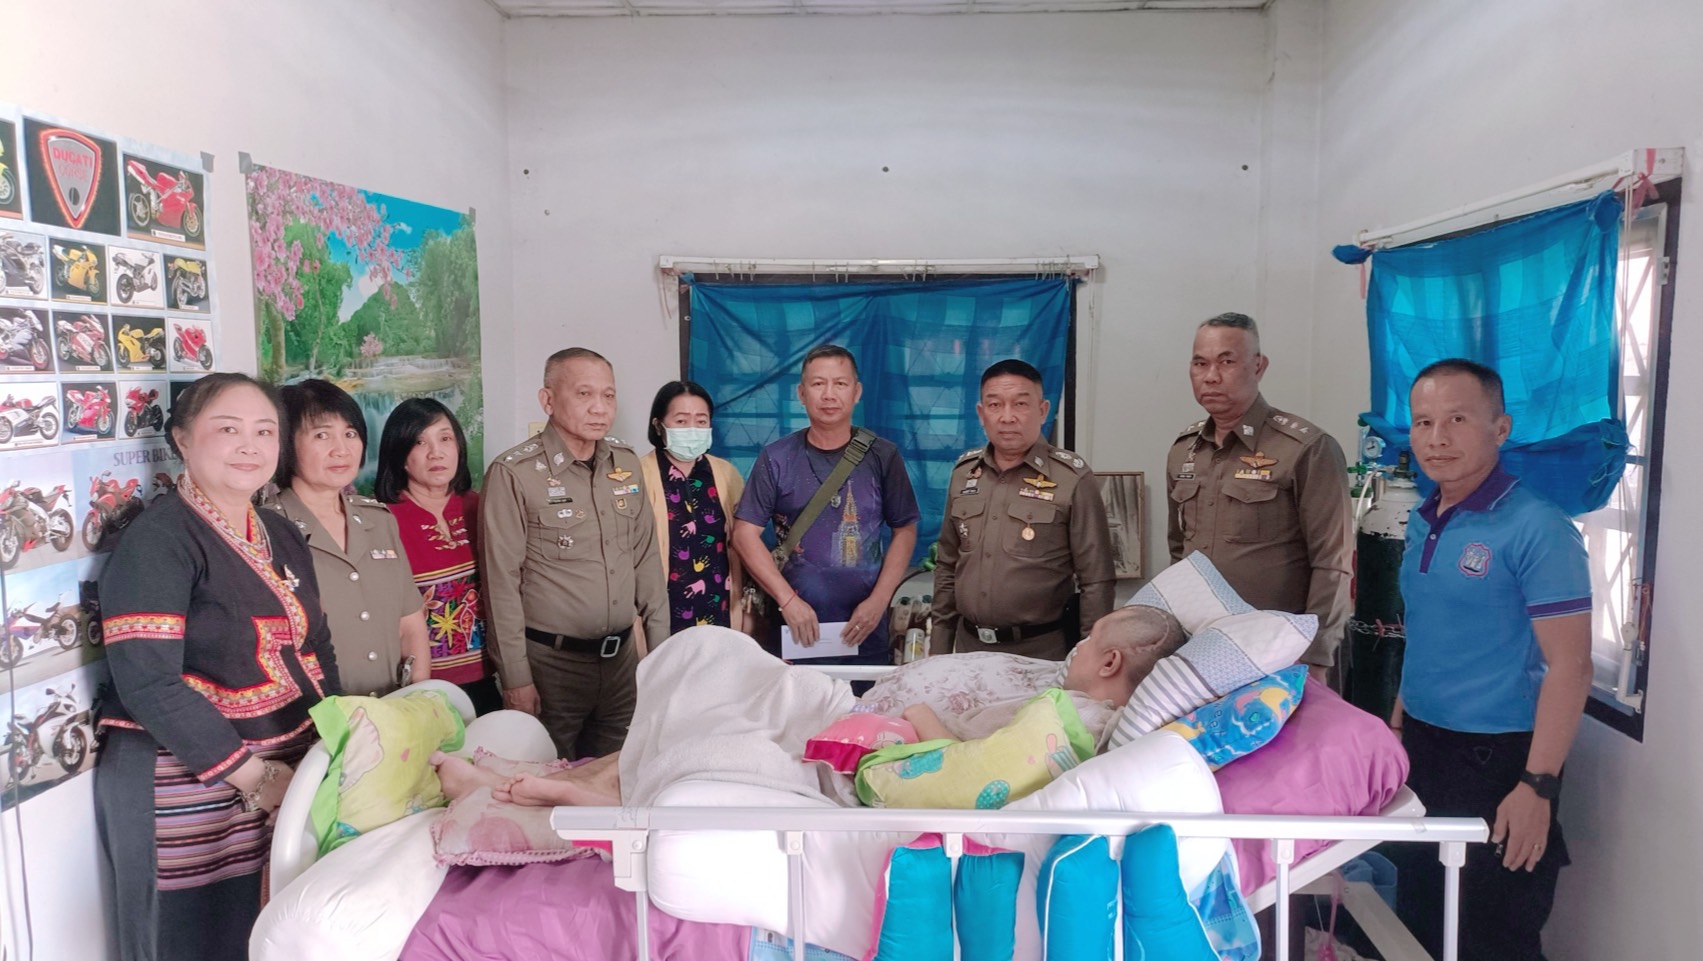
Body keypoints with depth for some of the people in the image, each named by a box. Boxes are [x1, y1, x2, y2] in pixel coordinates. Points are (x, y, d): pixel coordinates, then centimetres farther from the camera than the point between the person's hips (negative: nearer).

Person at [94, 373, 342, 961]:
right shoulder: (159, 540, -15)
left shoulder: (281, 537, 8)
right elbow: (149, 686, -22)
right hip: (190, 791, -7)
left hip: (290, 768, 7)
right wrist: (253, 775, -20)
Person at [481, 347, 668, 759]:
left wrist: (661, 644, 9)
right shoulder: (513, 473, -13)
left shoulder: (626, 463, 6)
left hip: (622, 658, 5)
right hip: (550, 662, -5)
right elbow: (502, 582, -12)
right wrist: (516, 678, -11)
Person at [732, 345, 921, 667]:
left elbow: (904, 531, 3)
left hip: (864, 632, 1)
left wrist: (878, 601, -7)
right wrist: (788, 600, -12)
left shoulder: (882, 456, 0)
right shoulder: (776, 459, -2)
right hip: (794, 631, 0)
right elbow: (745, 533, -4)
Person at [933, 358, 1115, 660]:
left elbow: (1096, 582, -10)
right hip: (969, 646, 4)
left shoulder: (1073, 479, -11)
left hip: (1042, 651, -4)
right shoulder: (963, 472, 4)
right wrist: (940, 644, 11)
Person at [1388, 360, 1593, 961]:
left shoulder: (1536, 528, -16)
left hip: (1495, 757, -7)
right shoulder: (1422, 523, 7)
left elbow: (1570, 667, -18)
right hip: (1420, 748, 7)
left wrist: (1537, 787, -21)